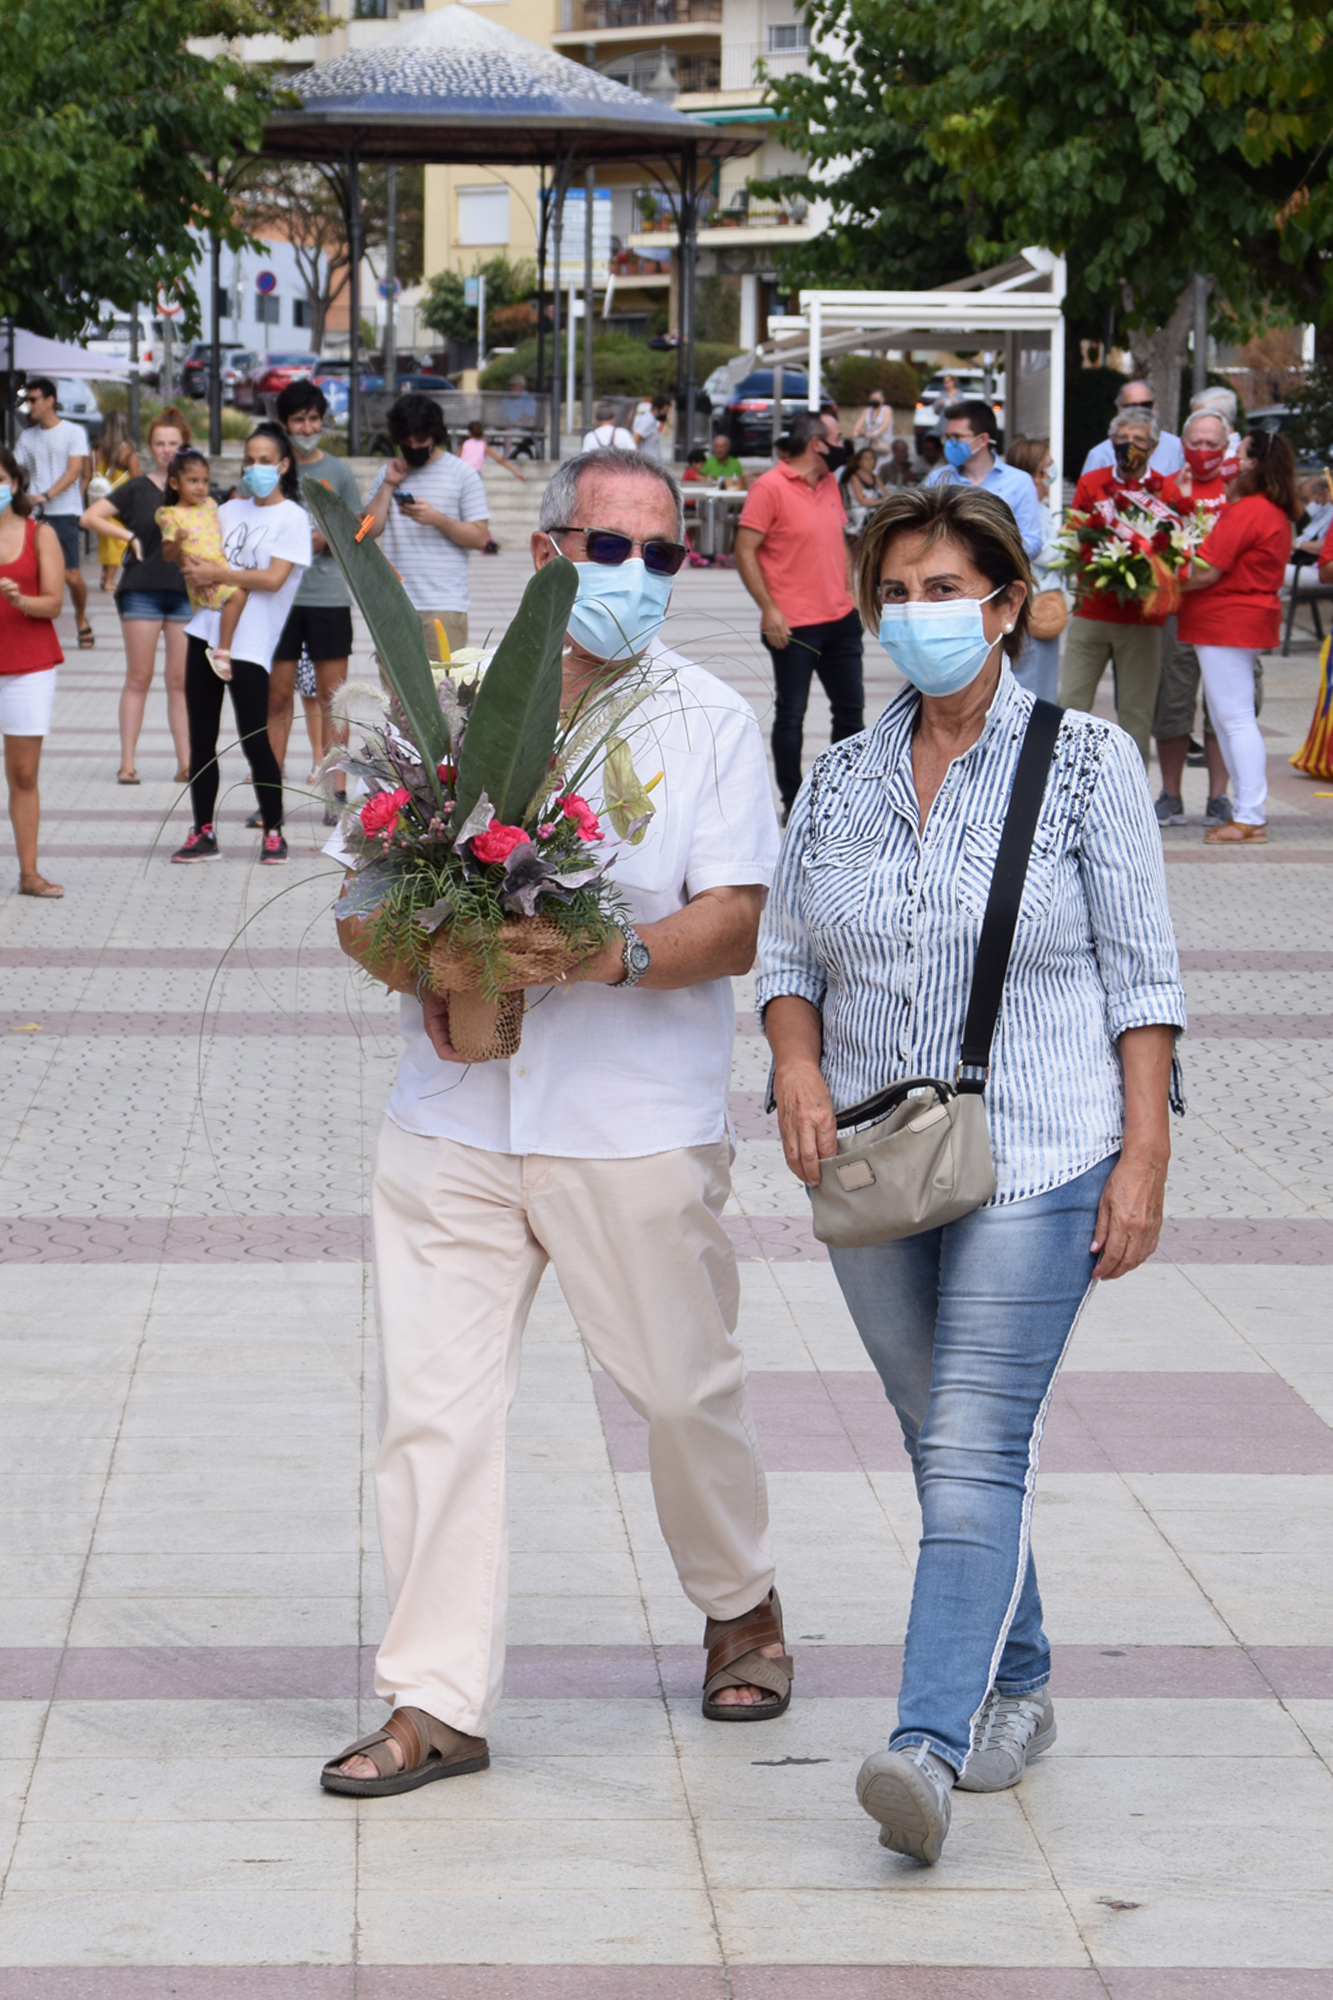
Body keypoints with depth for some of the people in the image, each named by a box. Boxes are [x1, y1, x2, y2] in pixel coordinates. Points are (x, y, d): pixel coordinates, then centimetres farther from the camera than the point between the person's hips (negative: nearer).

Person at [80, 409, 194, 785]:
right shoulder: (137, 489, 2)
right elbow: (90, 517, -1)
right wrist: (130, 537, -7)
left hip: (186, 591, 2)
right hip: (142, 591, -2)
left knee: (181, 680, 3)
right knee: (139, 678, 0)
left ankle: (186, 763, 4)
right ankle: (128, 762, 2)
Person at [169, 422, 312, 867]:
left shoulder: (292, 517, -3)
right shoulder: (230, 510, 15)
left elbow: (273, 578, -14)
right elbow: (195, 551, 17)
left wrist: (217, 574, -16)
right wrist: (188, 561, -7)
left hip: (249, 642, -6)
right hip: (207, 630, 6)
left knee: (254, 741, -6)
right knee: (201, 739, 6)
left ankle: (274, 833, 6)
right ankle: (203, 831, 13)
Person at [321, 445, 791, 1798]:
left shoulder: (710, 723, 2)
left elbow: (736, 922, -6)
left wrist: (611, 954, -23)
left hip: (637, 1123, -2)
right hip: (454, 1116, 2)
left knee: (683, 1388, 10)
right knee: (433, 1404, -3)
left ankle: (742, 1605, 36)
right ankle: (435, 1701, 2)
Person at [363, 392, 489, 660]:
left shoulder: (462, 474, 2)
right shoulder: (388, 472, 15)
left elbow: (480, 537, -3)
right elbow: (370, 529, 6)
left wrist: (437, 519, -16)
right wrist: (388, 485, -1)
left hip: (444, 606, -4)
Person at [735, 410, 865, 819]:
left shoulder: (829, 484, 11)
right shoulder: (770, 487, -11)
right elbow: (745, 550, -12)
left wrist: (848, 595, 15)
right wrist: (769, 609, -17)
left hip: (840, 619, 7)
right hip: (794, 625, -7)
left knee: (850, 708, 11)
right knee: (790, 715, 3)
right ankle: (793, 805, 10)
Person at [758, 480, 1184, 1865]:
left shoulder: (1088, 764, -1)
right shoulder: (838, 782, 10)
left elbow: (1141, 974, -2)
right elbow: (788, 955, 14)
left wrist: (1143, 1159, -8)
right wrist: (799, 1067, -6)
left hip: (1034, 1160, -5)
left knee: (976, 1450, -14)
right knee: (942, 1443, 13)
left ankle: (929, 1742, -23)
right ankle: (1014, 1688, 29)